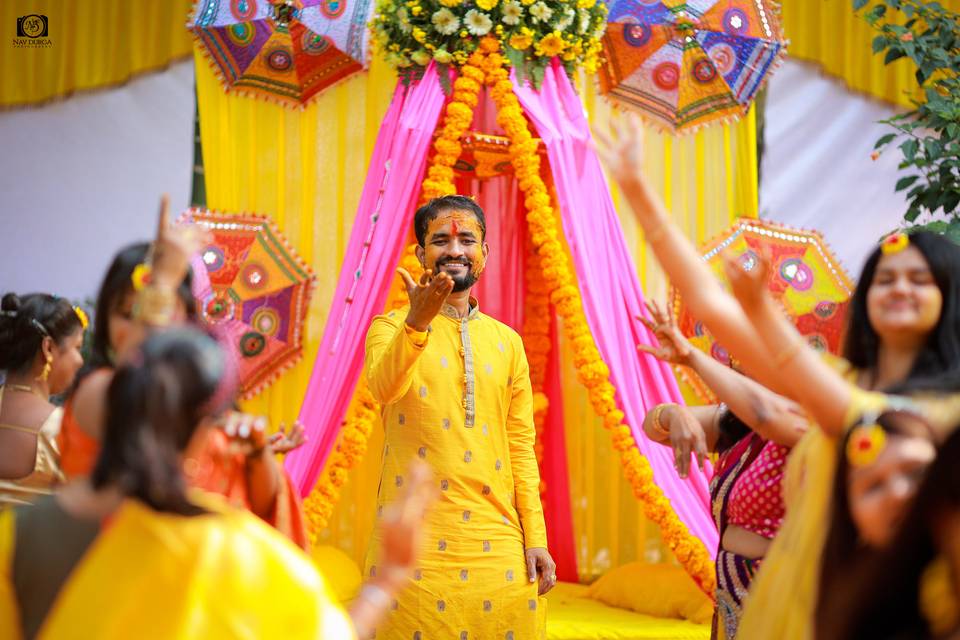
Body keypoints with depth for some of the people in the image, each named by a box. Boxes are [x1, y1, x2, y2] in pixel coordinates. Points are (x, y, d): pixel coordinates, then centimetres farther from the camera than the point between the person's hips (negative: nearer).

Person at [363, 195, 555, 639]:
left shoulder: (506, 341, 13)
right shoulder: (391, 328, 2)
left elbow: (521, 448, 12)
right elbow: (383, 387, -20)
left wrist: (536, 538, 4)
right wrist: (416, 322, -37)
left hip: (497, 543, 3)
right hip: (415, 543, -3)